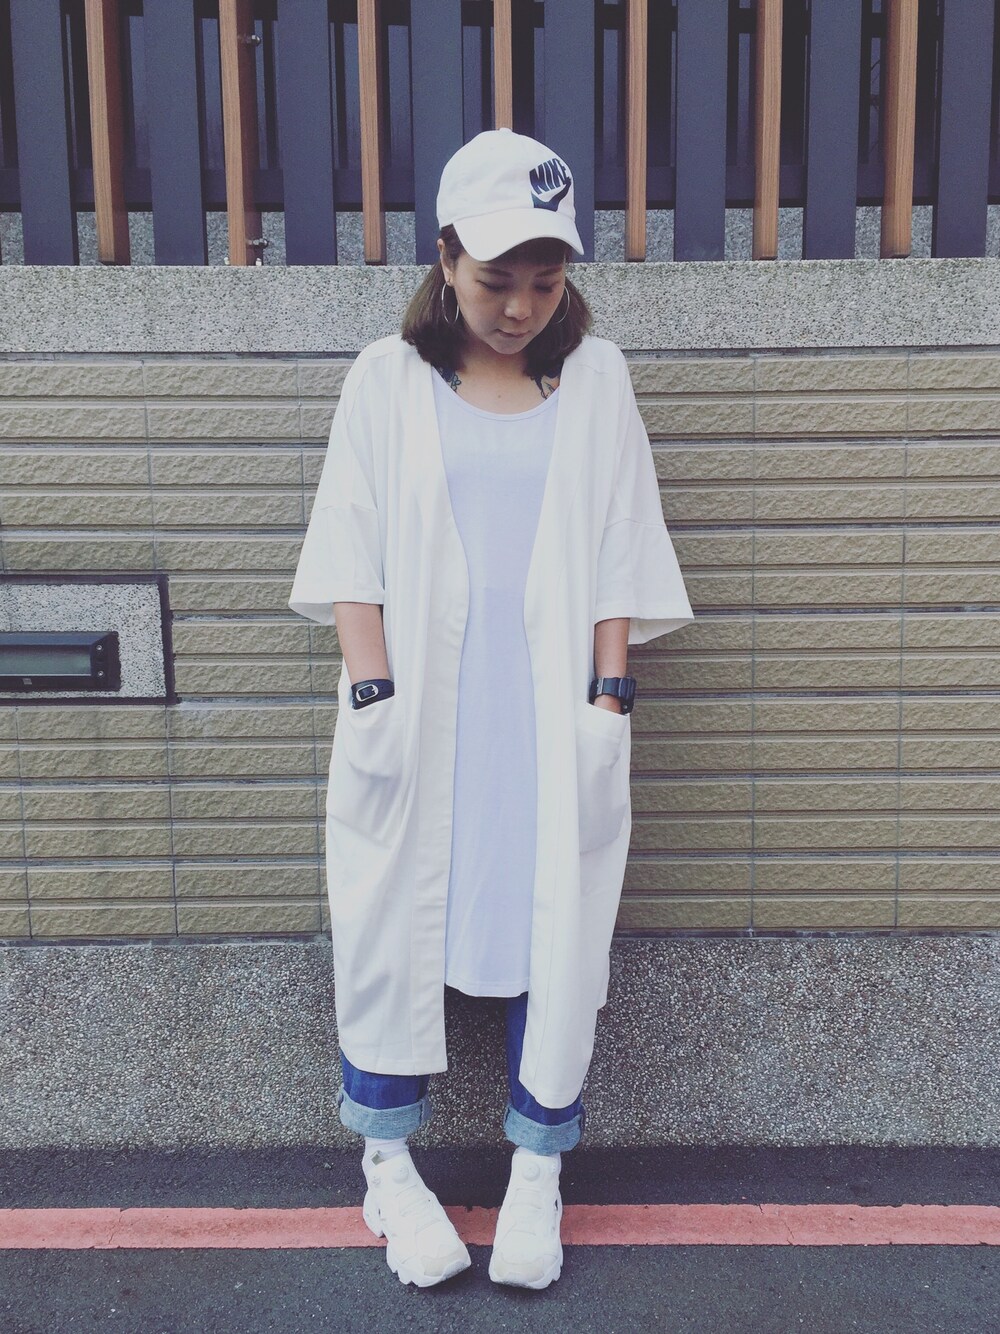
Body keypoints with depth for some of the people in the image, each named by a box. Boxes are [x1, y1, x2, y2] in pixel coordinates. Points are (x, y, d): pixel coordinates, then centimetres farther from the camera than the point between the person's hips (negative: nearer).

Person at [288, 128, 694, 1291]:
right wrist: (370, 690, -9)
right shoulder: (387, 378, 5)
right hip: (419, 706, 0)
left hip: (554, 705, 1)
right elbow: (350, 546, 1)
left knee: (559, 924, -1)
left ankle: (538, 1176, 15)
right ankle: (389, 1165, 17)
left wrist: (609, 695, -5)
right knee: (395, 913, 0)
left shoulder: (595, 377, 8)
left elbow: (621, 549, 4)